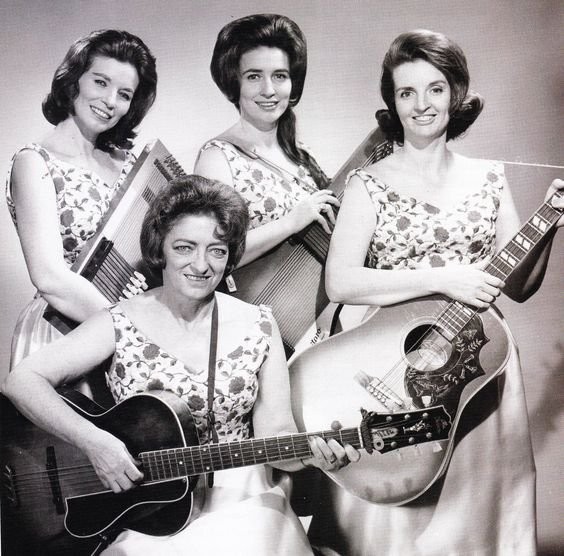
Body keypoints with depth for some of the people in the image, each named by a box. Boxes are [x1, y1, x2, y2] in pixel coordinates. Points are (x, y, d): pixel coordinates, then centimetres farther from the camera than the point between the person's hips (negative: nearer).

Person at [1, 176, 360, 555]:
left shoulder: (257, 327, 1)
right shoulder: (121, 325, -4)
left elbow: (274, 431, -1)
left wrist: (313, 452, -22)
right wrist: (93, 440, -21)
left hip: (237, 497, 2)